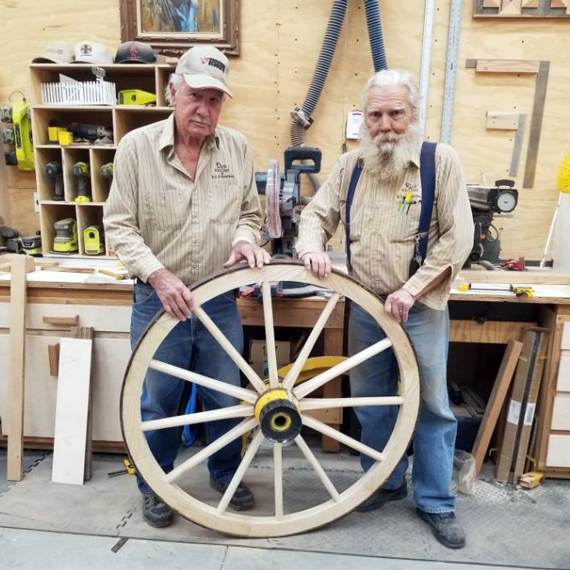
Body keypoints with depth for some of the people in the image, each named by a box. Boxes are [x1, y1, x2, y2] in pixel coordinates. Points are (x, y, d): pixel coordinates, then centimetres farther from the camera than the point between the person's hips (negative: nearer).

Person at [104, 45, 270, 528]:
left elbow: (249, 212, 11)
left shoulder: (238, 148, 1)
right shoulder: (137, 146, -6)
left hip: (221, 302, 2)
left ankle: (226, 474, 42)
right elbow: (120, 225, -6)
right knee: (158, 401, 13)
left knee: (225, 396, 16)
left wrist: (246, 237, -13)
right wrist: (158, 275, -20)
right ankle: (154, 485, 39)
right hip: (158, 301, -2)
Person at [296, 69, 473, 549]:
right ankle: (385, 481, 37)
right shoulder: (351, 165, 6)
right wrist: (313, 247, -15)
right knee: (371, 401, 15)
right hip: (365, 307, 4)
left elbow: (458, 237, -10)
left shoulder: (441, 161, -6)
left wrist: (411, 290, -16)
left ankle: (436, 503, 28)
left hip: (422, 309, -3)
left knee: (432, 407, 8)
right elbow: (318, 213, 9)